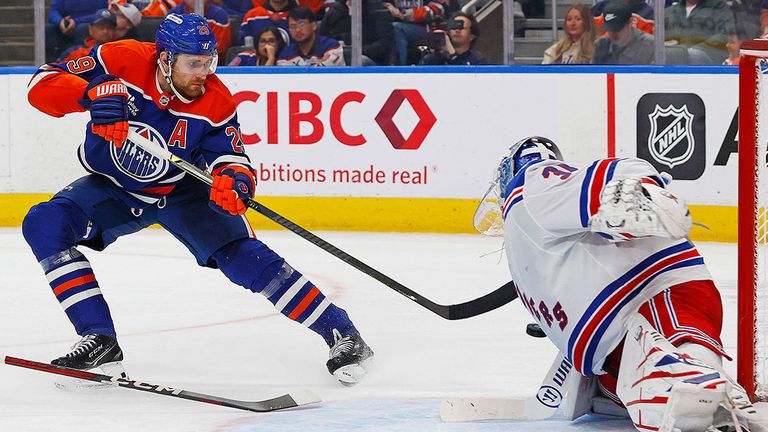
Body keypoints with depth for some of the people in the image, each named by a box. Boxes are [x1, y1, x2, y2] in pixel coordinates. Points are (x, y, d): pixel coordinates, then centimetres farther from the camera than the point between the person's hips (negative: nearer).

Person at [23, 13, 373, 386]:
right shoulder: (121, 61, -25)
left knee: (240, 254, -19)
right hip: (112, 188, 1)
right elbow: (43, 82, -25)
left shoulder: (216, 103, -22)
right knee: (44, 224, -23)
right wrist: (93, 93, -45)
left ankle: (341, 333, -10)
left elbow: (229, 157, -18)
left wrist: (234, 179, -44)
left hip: (181, 191, -1)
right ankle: (101, 340, -20)